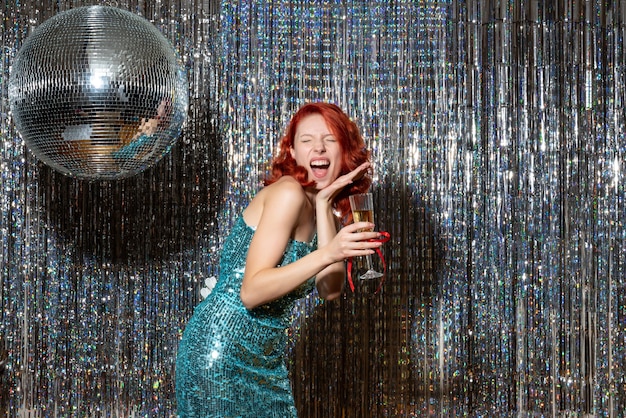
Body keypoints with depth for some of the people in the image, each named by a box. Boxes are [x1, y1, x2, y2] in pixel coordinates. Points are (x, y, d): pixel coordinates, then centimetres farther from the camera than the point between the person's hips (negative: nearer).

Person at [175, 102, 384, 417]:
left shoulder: (331, 210, 9)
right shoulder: (287, 193, -15)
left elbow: (330, 290, -8)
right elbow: (251, 292, -22)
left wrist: (324, 203, -7)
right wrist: (327, 254, -31)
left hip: (266, 359, 8)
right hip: (222, 352, -8)